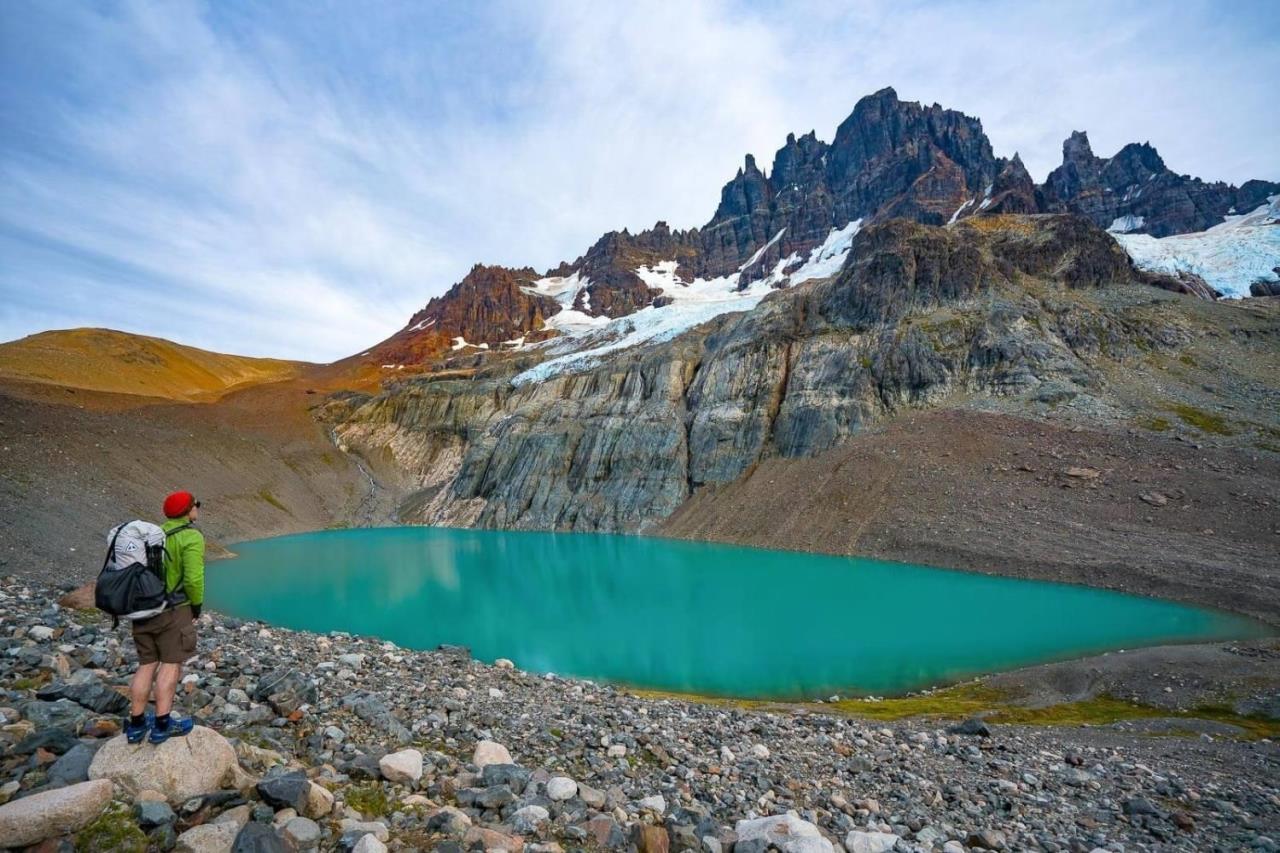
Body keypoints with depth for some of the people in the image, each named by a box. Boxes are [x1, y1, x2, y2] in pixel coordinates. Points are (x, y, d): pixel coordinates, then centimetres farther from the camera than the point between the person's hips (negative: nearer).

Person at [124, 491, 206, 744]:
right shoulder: (191, 537, -14)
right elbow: (193, 579, -19)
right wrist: (197, 605, -5)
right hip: (173, 610, -7)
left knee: (146, 665, 14)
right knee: (171, 665, 1)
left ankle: (136, 724, 21)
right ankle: (162, 725, 6)